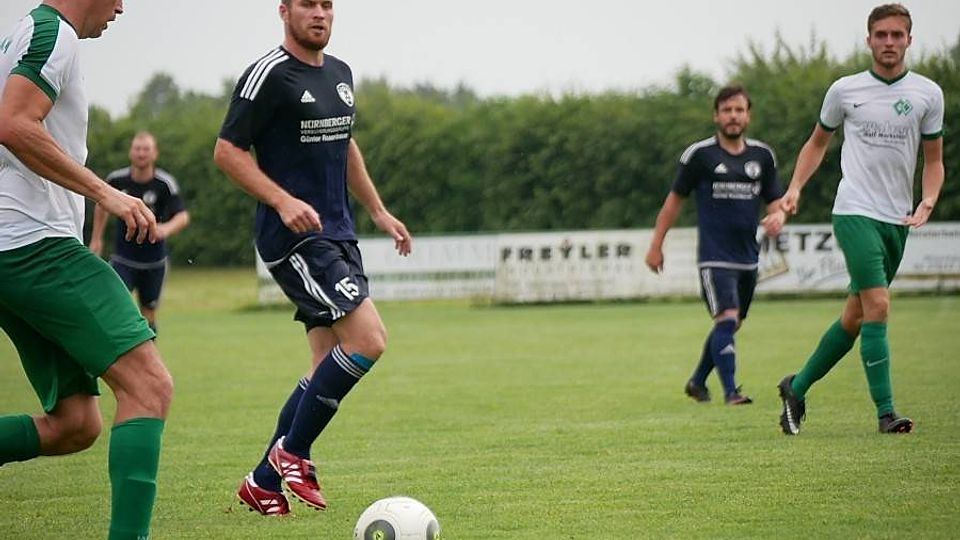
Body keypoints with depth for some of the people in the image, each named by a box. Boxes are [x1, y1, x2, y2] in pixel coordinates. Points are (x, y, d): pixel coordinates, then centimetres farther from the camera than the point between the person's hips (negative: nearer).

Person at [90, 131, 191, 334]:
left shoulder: (164, 184, -14)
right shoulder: (117, 179, -7)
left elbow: (183, 216, -21)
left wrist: (167, 229, -42)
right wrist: (96, 238, 16)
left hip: (154, 261, 0)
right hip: (122, 258, 0)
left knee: (148, 313, 9)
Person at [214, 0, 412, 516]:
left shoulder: (339, 74, 14)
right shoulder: (268, 75, -11)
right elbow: (227, 151, -12)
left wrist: (378, 211, 24)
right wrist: (284, 202, -22)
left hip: (338, 236, 9)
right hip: (293, 239, -9)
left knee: (331, 367, 6)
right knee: (368, 339, -19)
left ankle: (263, 482, 14)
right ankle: (292, 452, -4)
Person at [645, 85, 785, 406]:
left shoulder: (762, 156, 8)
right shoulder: (699, 155, -3)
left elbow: (775, 201, 14)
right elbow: (675, 199, 4)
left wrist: (778, 217, -11)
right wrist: (656, 245, 5)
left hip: (748, 257, 5)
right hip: (714, 256, -5)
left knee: (730, 325, 13)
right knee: (727, 319, -19)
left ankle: (697, 382, 31)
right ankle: (730, 391, -19)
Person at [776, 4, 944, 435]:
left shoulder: (928, 94, 5)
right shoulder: (844, 90, 2)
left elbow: (934, 158, 12)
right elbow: (818, 141, 17)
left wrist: (928, 201, -6)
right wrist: (795, 187, 5)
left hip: (898, 220, 4)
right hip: (855, 212, -3)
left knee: (856, 316, 9)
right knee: (877, 306, -17)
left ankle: (797, 387, 27)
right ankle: (886, 412, -16)